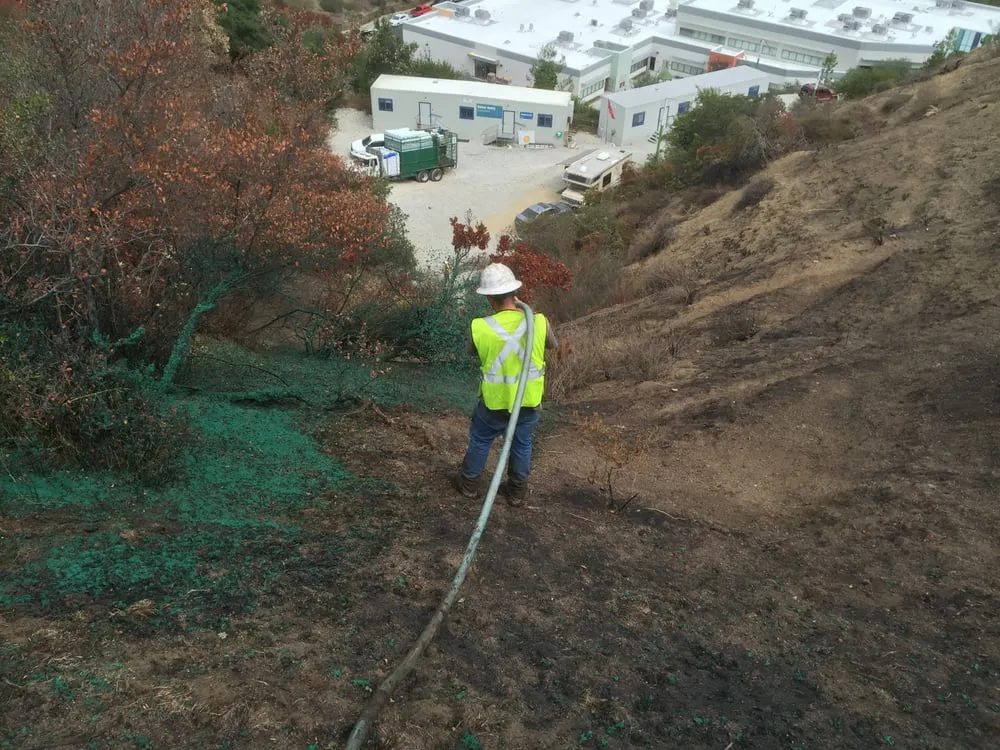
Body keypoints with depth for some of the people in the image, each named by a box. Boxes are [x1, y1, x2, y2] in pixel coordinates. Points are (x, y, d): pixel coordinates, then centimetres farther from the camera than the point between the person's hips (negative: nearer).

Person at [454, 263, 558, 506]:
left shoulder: (479, 328, -23)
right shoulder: (539, 322, -19)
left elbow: (472, 352, 0)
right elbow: (553, 345, 4)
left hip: (495, 402, -1)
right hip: (529, 401, 1)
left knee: (480, 441, 24)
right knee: (522, 444, 24)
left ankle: (469, 483, 43)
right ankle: (517, 491, 41)